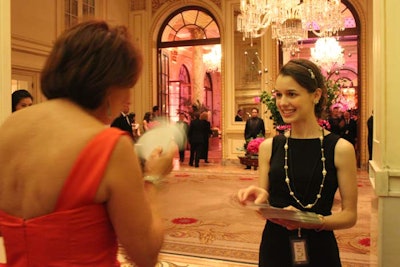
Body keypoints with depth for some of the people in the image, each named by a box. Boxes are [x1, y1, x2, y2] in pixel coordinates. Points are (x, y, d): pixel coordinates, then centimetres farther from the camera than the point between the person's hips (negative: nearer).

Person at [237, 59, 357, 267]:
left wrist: (314, 222, -23)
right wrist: (261, 198, -19)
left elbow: (349, 214, -6)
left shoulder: (340, 149, -9)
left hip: (319, 250, -2)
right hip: (274, 248, 2)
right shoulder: (268, 147, -2)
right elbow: (266, 206, 3)